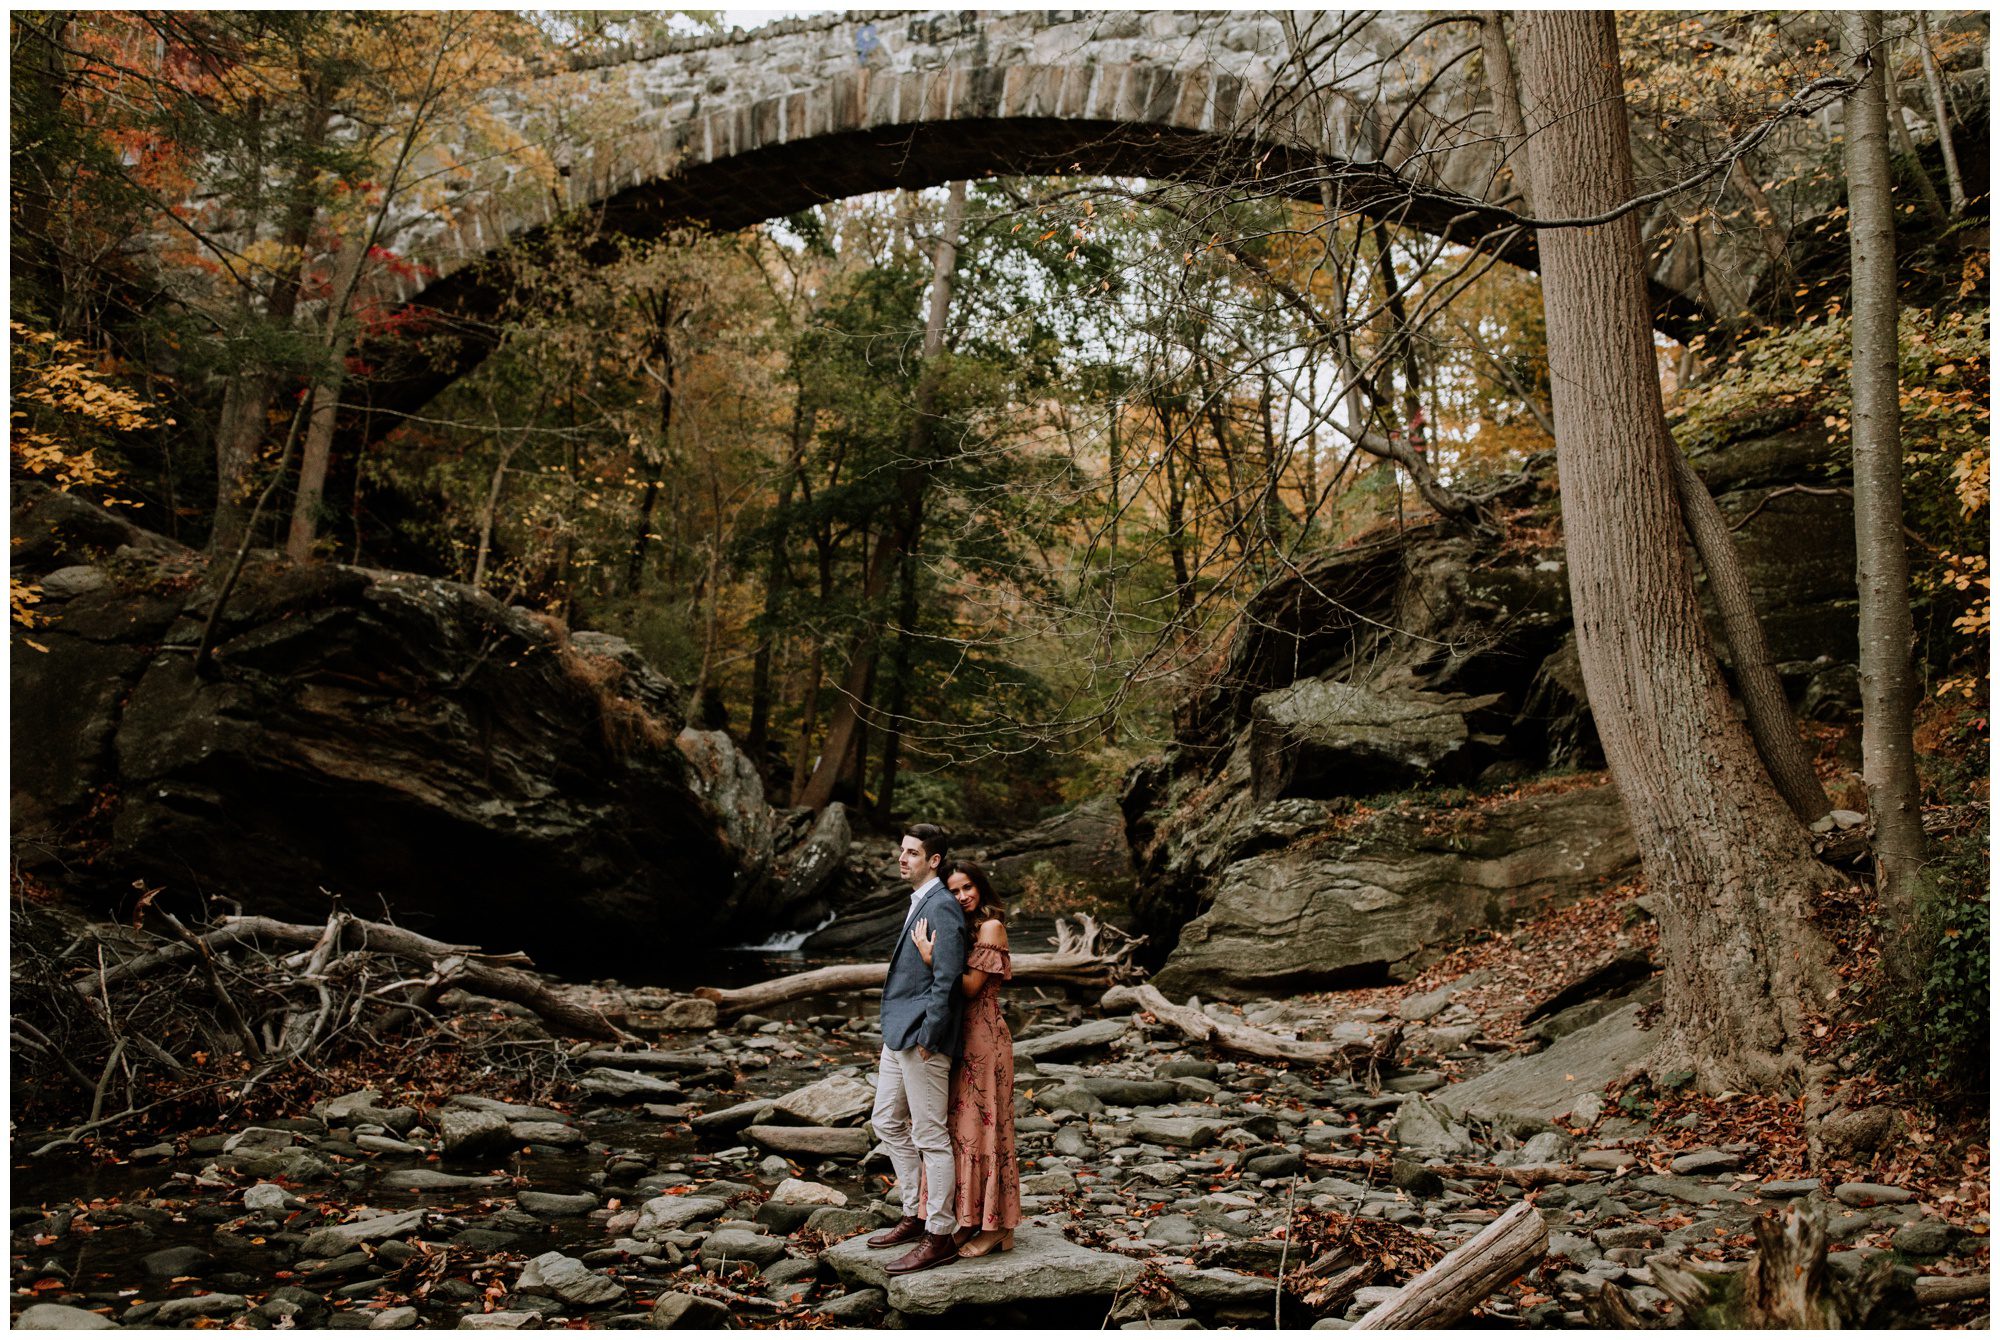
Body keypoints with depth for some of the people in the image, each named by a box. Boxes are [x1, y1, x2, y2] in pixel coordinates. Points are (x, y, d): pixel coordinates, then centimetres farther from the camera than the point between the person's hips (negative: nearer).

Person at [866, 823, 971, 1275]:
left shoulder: (941, 907, -17)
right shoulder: (919, 903, 15)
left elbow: (947, 979, -21)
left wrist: (927, 1038, -19)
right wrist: (902, 1033, 19)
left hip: (922, 1038, -11)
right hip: (898, 1034, 11)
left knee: (930, 1137, -2)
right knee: (888, 1123, 18)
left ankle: (939, 1237, 7)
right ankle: (915, 1216, 29)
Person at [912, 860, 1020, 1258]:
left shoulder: (990, 927, -12)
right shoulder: (963, 927, 13)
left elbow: (971, 987, -18)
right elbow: (957, 986, 11)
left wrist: (932, 958, -23)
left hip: (983, 1038, -9)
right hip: (961, 1038, 9)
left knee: (982, 1124, -3)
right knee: (960, 1124, 11)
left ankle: (995, 1227, 6)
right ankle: (972, 1219, 20)